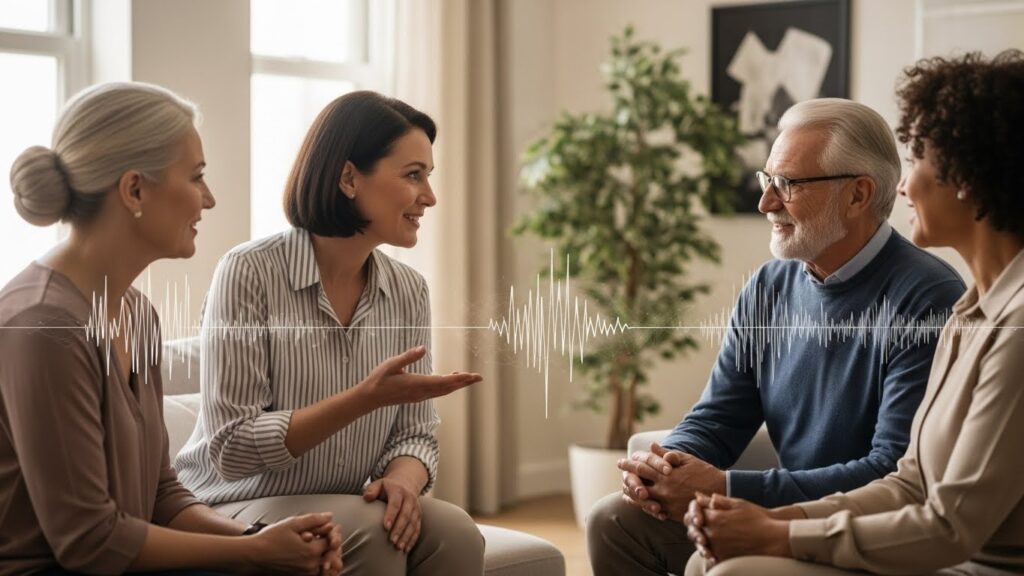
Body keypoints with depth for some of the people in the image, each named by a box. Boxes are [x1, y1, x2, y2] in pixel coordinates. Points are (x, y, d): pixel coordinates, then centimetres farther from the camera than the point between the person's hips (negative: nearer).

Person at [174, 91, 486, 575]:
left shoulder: (408, 290, 1)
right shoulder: (251, 272, -15)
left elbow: (415, 434, 4)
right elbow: (230, 448, -18)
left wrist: (402, 480, -20)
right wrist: (366, 398, -28)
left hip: (350, 512, 5)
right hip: (242, 511, -4)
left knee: (454, 534, -24)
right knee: (367, 531, -32)